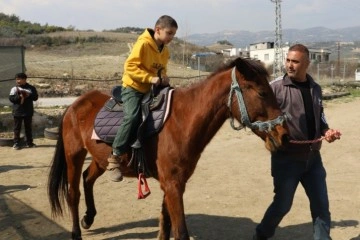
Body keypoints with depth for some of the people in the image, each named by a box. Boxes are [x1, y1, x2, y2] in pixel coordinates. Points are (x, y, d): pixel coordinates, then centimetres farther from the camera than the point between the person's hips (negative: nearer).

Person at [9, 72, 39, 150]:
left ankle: (29, 142, 21)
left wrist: (29, 95, -18)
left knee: (28, 127, 11)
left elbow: (35, 97, -1)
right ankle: (16, 143, 8)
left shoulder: (31, 88, 3)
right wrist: (19, 96, -22)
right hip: (17, 112, -1)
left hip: (28, 111, 1)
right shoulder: (14, 89, 0)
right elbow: (11, 98, -7)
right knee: (17, 128, 2)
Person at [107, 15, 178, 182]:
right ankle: (115, 158, -24)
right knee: (132, 116, -31)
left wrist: (163, 77, -1)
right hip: (133, 88, -8)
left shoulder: (165, 51, 9)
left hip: (152, 90, 9)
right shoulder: (143, 44, -14)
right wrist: (150, 78, -28)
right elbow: (130, 66, -21)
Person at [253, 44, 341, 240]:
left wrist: (326, 131, -1)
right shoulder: (276, 87, -10)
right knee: (283, 204, 7)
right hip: (286, 158, -4)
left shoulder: (315, 88, 7)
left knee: (321, 205, 9)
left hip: (313, 157, 5)